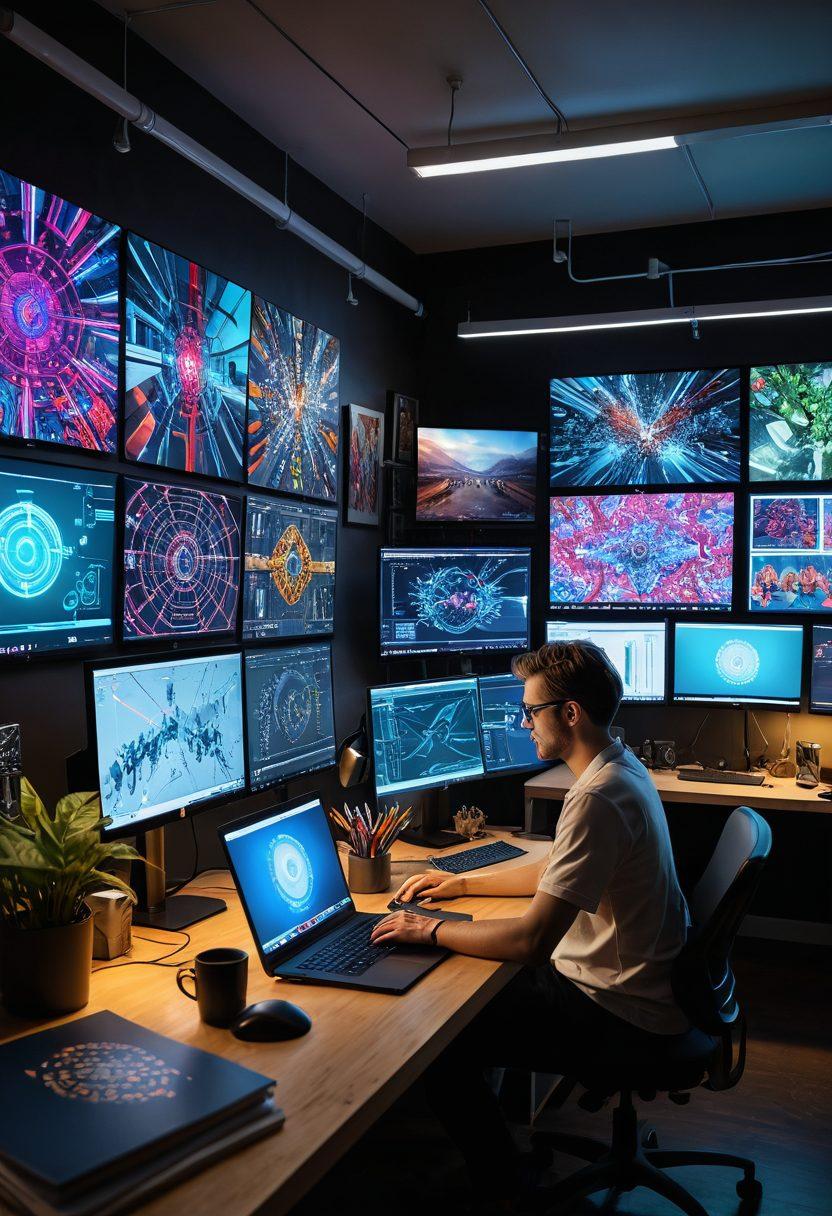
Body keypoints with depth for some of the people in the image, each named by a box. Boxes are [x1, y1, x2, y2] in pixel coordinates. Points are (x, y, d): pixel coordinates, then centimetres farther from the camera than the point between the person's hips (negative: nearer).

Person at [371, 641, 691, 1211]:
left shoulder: (598, 799, -29)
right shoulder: (621, 766, 4)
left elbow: (531, 940, -30)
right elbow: (560, 872, 18)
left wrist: (430, 931, -18)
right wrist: (462, 882, 15)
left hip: (620, 1012, -10)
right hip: (640, 979, 10)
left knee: (439, 1047, -10)